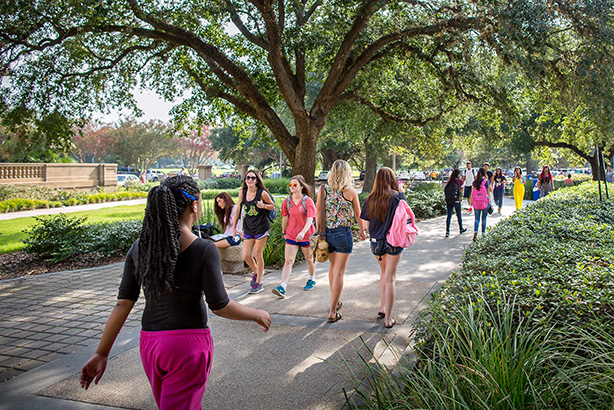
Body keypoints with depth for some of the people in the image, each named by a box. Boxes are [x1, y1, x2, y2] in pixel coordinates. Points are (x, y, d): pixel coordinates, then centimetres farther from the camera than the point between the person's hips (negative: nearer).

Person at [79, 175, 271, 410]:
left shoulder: (139, 248, -2)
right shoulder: (204, 250, -17)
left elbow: (123, 304, -2)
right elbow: (219, 306, -13)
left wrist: (101, 353, 5)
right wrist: (257, 315, 4)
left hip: (149, 344, 6)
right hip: (188, 345, -6)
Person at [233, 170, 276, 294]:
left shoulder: (262, 193, -10)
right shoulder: (242, 192, 1)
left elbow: (273, 206, 2)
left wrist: (264, 206, -19)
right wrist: (234, 227, 11)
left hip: (262, 227, -4)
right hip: (248, 228, 4)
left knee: (257, 255, 0)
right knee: (246, 256, 4)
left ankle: (258, 283, 13)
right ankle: (256, 272, 35)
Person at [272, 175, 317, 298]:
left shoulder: (308, 201, -13)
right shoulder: (287, 201, 0)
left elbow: (310, 219, -22)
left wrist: (303, 232, -36)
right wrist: (284, 232, 20)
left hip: (306, 235, -2)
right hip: (291, 235, 3)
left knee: (309, 259, 16)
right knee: (288, 261, -7)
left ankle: (312, 280, 40)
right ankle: (282, 287, -13)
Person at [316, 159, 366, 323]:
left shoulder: (323, 189, -1)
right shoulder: (351, 192, -6)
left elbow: (318, 213, -2)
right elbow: (358, 214, 7)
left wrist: (318, 230, 9)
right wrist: (362, 230, 23)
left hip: (327, 233, 4)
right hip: (343, 233, -4)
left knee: (333, 267, 23)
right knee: (339, 272, 0)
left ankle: (335, 302, 37)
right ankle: (332, 312, 2)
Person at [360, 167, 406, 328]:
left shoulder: (370, 199, -3)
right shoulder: (398, 197, -11)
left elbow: (366, 225, -1)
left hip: (376, 243, 3)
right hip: (394, 243, -3)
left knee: (384, 273, 26)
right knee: (390, 279, 6)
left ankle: (382, 308, 26)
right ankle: (388, 318, 10)